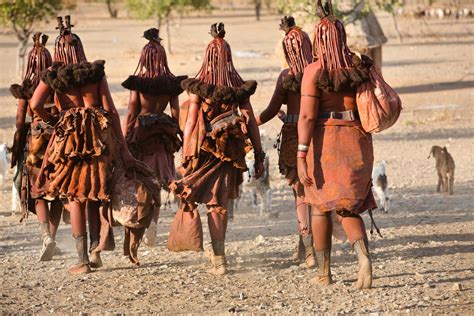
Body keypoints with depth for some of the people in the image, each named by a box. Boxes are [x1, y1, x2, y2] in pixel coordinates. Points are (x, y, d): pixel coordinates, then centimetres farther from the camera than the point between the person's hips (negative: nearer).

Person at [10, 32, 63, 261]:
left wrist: (17, 151, 4)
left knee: (38, 193, 4)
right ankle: (51, 238, 13)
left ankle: (46, 236, -17)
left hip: (34, 139, -2)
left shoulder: (25, 88, -3)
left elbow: (20, 122, -3)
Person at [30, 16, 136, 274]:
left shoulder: (53, 75, 1)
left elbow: (35, 105, -12)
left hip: (69, 136, -2)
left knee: (74, 197, 7)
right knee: (94, 196, 18)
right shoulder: (96, 72, 4)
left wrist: (51, 121, 9)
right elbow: (110, 110, -1)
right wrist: (123, 147, 0)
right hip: (100, 135, 2)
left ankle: (83, 260, 4)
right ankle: (95, 250, 9)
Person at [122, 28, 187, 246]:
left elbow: (131, 114, -8)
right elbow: (176, 114, 1)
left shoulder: (137, 83, -9)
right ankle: (152, 222, 1)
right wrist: (179, 135, 12)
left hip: (140, 133, -3)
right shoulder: (171, 84, 0)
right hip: (162, 137, 3)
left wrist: (124, 140, -3)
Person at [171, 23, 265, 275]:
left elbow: (191, 121, -8)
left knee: (212, 203, 4)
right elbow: (250, 121, -1)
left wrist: (185, 154, -4)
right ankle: (217, 252, 27)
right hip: (230, 148, 2)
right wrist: (259, 154, 3)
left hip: (204, 148, -2)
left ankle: (219, 257, -6)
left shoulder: (198, 86, -7)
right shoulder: (239, 86, 0)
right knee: (222, 200, 16)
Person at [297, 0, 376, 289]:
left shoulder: (314, 71, -10)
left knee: (321, 206, 15)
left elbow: (307, 116, -15)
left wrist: (301, 157, -16)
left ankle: (324, 272, 20)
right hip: (358, 140, 3)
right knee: (349, 208, 11)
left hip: (324, 141, -3)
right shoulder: (360, 67, 3)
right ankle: (364, 255, -17)